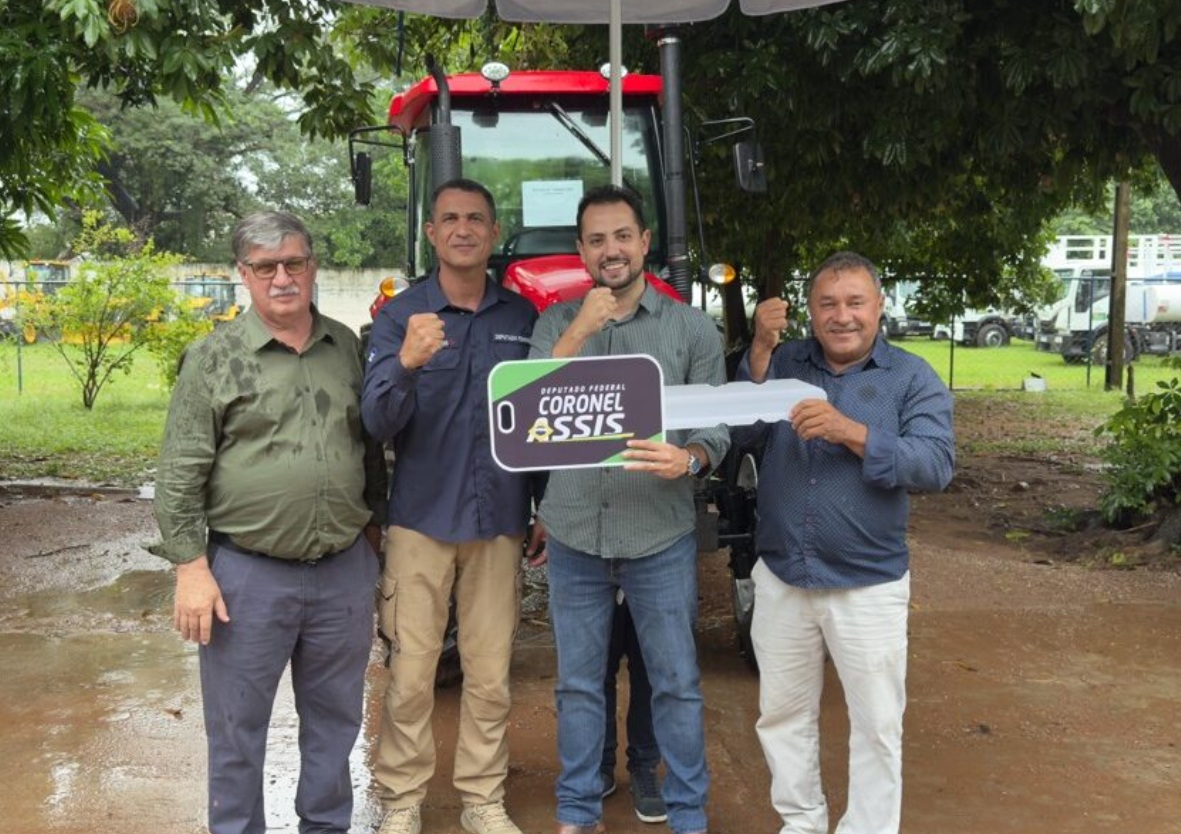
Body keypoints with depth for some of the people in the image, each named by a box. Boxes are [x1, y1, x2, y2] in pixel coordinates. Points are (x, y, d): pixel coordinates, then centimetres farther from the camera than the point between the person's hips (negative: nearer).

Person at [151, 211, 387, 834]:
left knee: (335, 719, 16)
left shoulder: (349, 348, 7)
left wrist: (375, 526, 15)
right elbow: (180, 477, -6)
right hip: (248, 574, -3)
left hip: (345, 570, 4)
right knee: (237, 728, 8)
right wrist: (192, 568, -10)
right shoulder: (214, 358, -5)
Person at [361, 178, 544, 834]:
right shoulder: (400, 315, -3)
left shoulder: (523, 316, 5)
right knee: (411, 676, 3)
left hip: (499, 522, 2)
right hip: (421, 520, -2)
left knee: (491, 676, 10)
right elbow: (377, 422, -14)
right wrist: (407, 363, -33)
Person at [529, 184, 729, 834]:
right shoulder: (556, 324, 5)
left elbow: (717, 425, 0)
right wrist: (577, 334, -17)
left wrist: (687, 458, -23)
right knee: (578, 683, 12)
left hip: (660, 536, -1)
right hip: (574, 535, 2)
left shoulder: (691, 328, 1)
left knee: (676, 682, 7)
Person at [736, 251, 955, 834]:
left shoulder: (912, 378, -5)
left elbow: (937, 465, -18)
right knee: (782, 713, 17)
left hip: (868, 587, -3)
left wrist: (851, 433, -29)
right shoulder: (784, 363, 3)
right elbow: (737, 431, -10)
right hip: (780, 579, 3)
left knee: (876, 724, 8)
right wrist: (760, 350, -18)